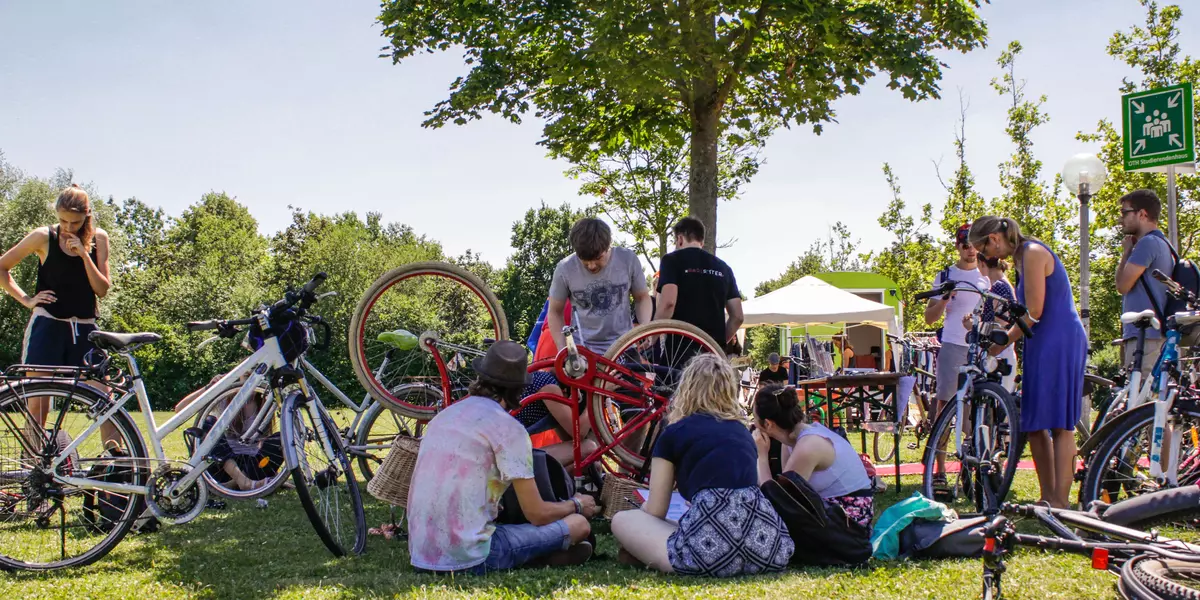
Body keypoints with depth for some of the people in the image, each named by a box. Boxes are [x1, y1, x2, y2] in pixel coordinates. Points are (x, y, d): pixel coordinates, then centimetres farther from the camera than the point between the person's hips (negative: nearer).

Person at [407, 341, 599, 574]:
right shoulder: (508, 428, -7)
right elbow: (537, 514, -5)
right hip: (469, 557, -7)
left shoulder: (443, 415, 15)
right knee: (578, 524, 4)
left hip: (420, 555, 7)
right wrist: (576, 505, 16)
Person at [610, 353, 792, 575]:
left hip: (710, 547, -3)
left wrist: (639, 510, 41)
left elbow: (654, 512, 17)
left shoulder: (673, 434, 14)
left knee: (621, 520, 19)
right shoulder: (742, 431, 27)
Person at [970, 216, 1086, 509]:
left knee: (1059, 424, -8)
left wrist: (1003, 342, -6)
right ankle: (1048, 498, 13)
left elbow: (1033, 313, -16)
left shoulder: (1033, 253, -13)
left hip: (1059, 342, -10)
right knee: (1034, 424, 8)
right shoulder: (1023, 255, 16)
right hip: (1043, 345, 10)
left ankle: (1060, 502, -6)